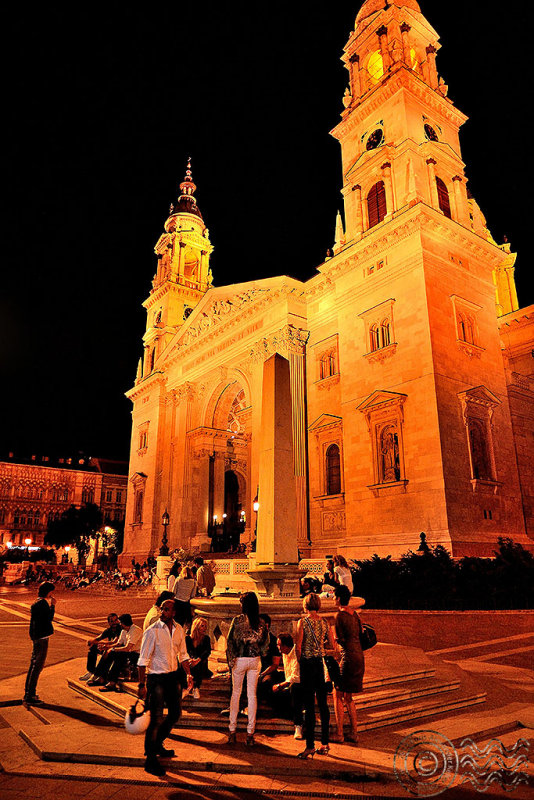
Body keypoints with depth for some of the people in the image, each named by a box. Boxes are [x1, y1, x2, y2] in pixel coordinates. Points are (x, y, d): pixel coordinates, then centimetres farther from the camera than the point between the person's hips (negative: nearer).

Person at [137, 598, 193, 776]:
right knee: (156, 718, -3)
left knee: (175, 713, 16)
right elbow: (143, 659, -13)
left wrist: (188, 674, 6)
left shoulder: (179, 630, 2)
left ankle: (157, 744, 38)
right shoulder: (152, 631, -16)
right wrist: (142, 684, -15)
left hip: (173, 676, 6)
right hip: (156, 678, -6)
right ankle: (151, 759, 14)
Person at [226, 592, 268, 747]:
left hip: (240, 659, -2)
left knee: (235, 693, 12)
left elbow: (230, 641, -10)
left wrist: (231, 660, -3)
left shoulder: (237, 620, -11)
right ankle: (250, 733, 12)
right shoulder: (261, 623, -3)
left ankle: (232, 731, 17)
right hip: (255, 661, 2)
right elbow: (266, 644, 3)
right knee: (252, 695, 9)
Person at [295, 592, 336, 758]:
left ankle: (310, 746, 5)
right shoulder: (325, 622, 4)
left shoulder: (303, 621, -10)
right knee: (323, 703, 12)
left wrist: (300, 662, 1)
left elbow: (298, 647, -13)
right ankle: (325, 743, 20)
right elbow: (332, 647, 8)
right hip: (321, 663, 5)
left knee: (309, 705, 1)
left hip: (307, 663, -5)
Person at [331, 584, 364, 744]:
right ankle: (354, 732, 19)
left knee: (337, 695, 3)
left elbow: (339, 639, -13)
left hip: (348, 658, -8)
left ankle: (339, 734, 6)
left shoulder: (340, 615, -13)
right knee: (348, 696, 17)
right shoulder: (354, 614, 11)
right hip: (359, 657, 8)